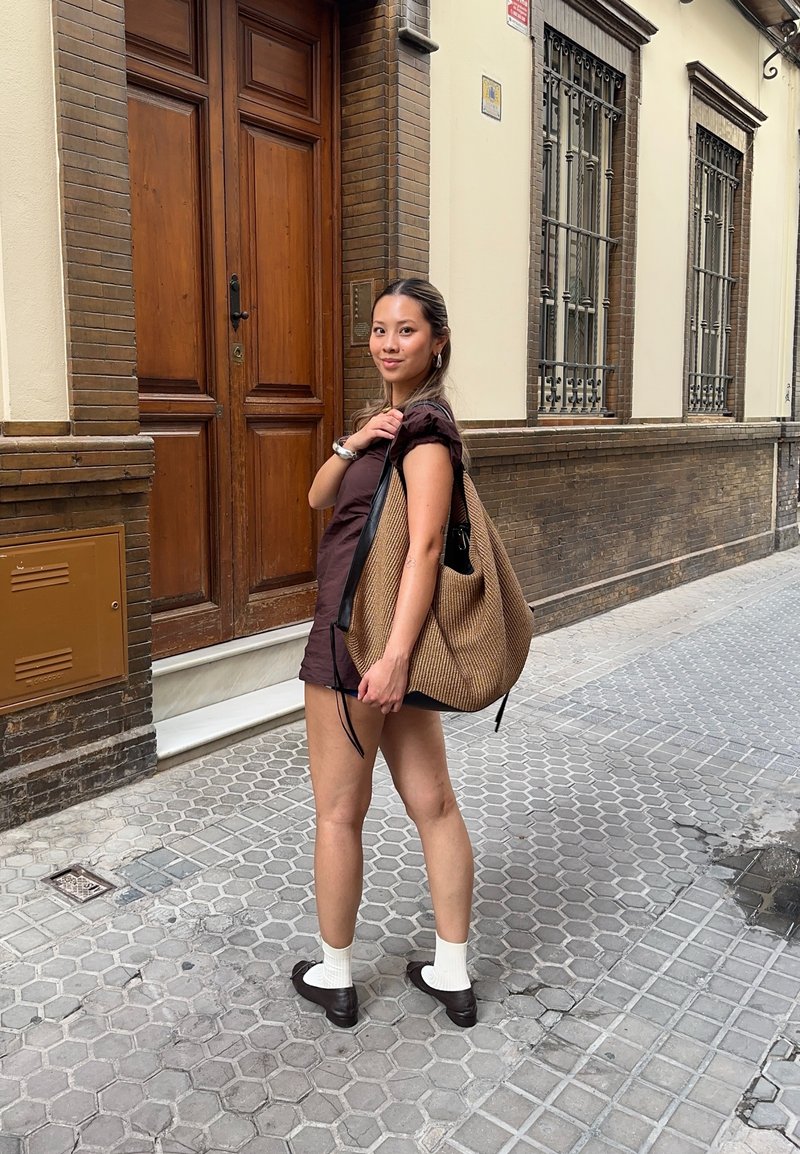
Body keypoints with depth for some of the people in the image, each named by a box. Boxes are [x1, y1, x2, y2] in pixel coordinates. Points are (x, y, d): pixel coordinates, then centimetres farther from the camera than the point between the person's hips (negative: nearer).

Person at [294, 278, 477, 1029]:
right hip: (389, 634, 9)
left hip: (361, 634, -9)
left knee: (338, 813, 7)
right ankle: (453, 976, 26)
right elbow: (319, 497, 11)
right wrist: (353, 443, -8)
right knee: (434, 803, 12)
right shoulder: (385, 418, 15)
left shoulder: (425, 422, -13)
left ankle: (333, 977, 26)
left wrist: (393, 654, -29)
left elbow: (425, 543, -23)